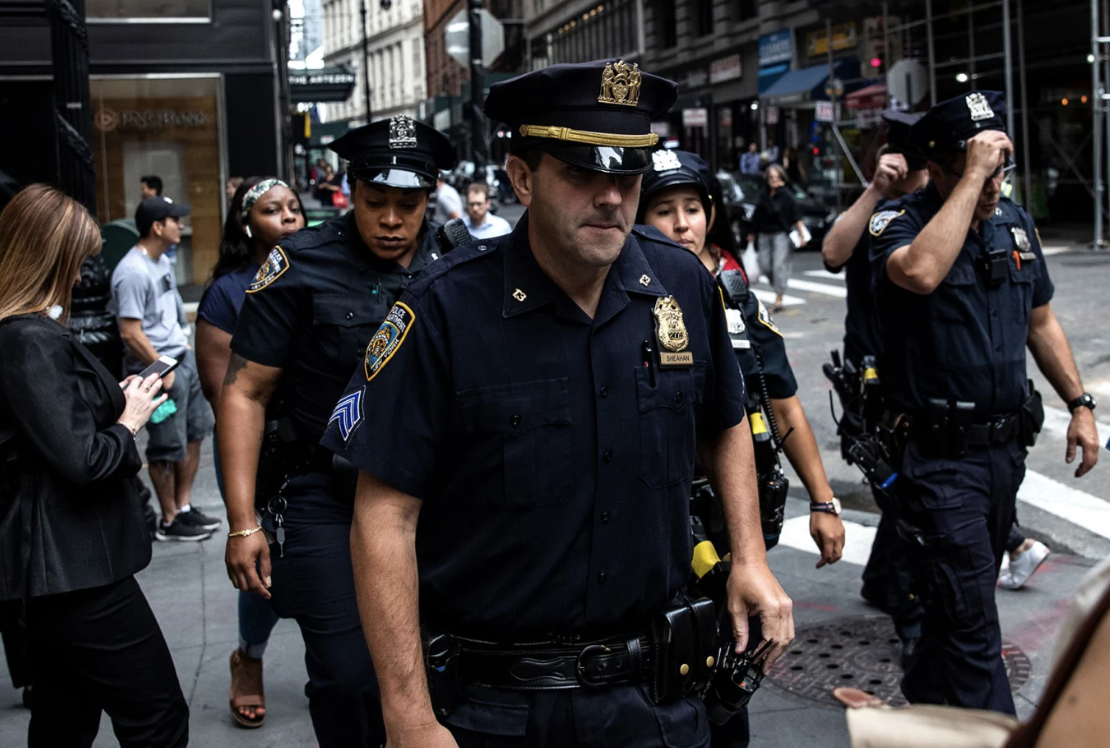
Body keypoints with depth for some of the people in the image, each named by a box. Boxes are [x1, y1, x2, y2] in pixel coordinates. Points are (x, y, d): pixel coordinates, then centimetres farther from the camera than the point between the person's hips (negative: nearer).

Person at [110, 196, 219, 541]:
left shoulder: (162, 261, 10)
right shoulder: (133, 272, -20)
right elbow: (130, 333, -21)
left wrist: (185, 350, 14)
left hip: (183, 359, 9)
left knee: (195, 433, 15)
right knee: (169, 447, 1)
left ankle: (184, 507, 28)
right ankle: (170, 521, 14)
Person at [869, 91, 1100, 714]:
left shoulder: (1015, 222, 9)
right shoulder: (901, 222, -12)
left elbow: (1041, 321, 18)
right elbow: (921, 272, -37)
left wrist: (1081, 405, 14)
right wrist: (973, 176, -29)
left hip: (1007, 445, 7)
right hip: (940, 453, -7)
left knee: (969, 590, 21)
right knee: (971, 614, -6)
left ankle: (927, 690, 42)